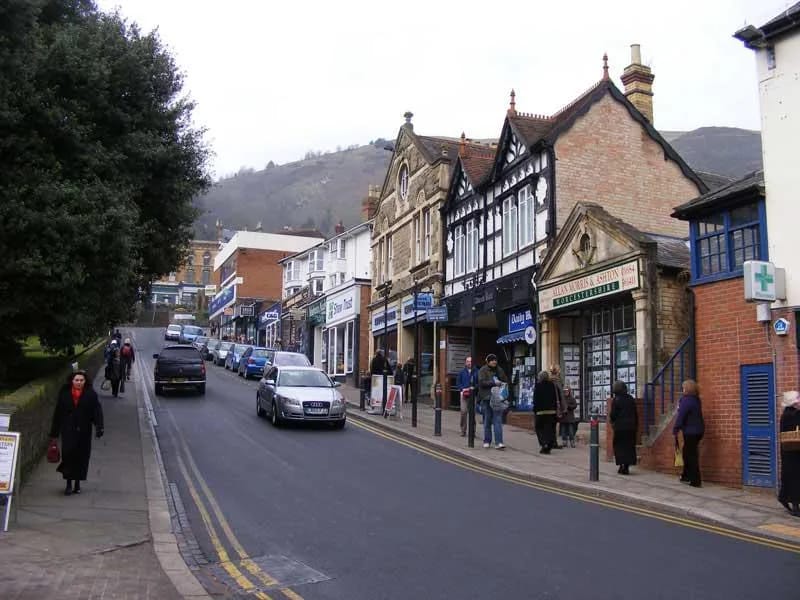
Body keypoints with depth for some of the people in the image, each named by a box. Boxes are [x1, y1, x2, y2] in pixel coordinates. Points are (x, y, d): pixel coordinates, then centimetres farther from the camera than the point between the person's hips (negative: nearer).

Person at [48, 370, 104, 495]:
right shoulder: (64, 394, 1)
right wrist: (54, 433, 6)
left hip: (84, 432, 0)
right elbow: (57, 414, 5)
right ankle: (69, 484, 4)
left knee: (82, 457, 6)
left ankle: (77, 483, 21)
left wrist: (99, 428, -19)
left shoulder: (91, 395, -2)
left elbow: (97, 411, -7)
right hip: (68, 431, 0)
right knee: (68, 455, -8)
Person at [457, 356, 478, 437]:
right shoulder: (462, 372, 9)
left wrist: (474, 387, -10)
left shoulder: (476, 372, 3)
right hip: (464, 394, 0)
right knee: (463, 412, -8)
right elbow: (458, 383, 11)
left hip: (473, 394, 0)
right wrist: (463, 389, -4)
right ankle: (463, 430, 1)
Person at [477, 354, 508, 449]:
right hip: (486, 398, -2)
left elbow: (506, 381, 24)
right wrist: (494, 382, -19)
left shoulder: (499, 370, 13)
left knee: (498, 420, -6)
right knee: (487, 420, 6)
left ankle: (498, 442, -9)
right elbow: (482, 382, -13)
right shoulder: (483, 370, 0)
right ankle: (487, 441, 19)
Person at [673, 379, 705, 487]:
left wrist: (675, 430, -13)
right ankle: (686, 476, 30)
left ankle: (696, 481, 1)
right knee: (687, 453, 20)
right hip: (698, 430, 9)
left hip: (690, 432, -9)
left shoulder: (686, 400, -18)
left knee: (691, 455, -2)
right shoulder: (696, 399, 9)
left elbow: (680, 416, -18)